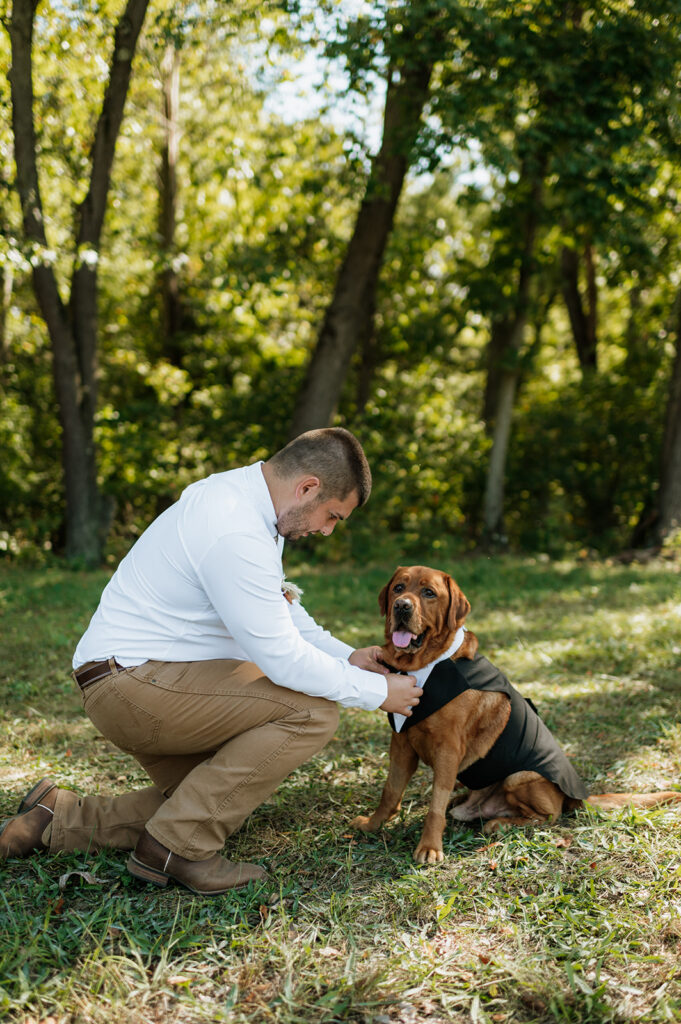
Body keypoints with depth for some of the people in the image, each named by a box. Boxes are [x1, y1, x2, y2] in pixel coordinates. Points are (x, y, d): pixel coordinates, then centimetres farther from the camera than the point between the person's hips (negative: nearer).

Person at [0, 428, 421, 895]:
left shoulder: (243, 498, 8)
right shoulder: (236, 534, -25)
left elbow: (279, 608, 19)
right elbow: (281, 657, -22)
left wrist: (346, 657, 8)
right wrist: (376, 691, -11)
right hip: (134, 684, -11)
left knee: (218, 808, 16)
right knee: (313, 710, -18)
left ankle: (62, 817, 17)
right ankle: (178, 847, -11)